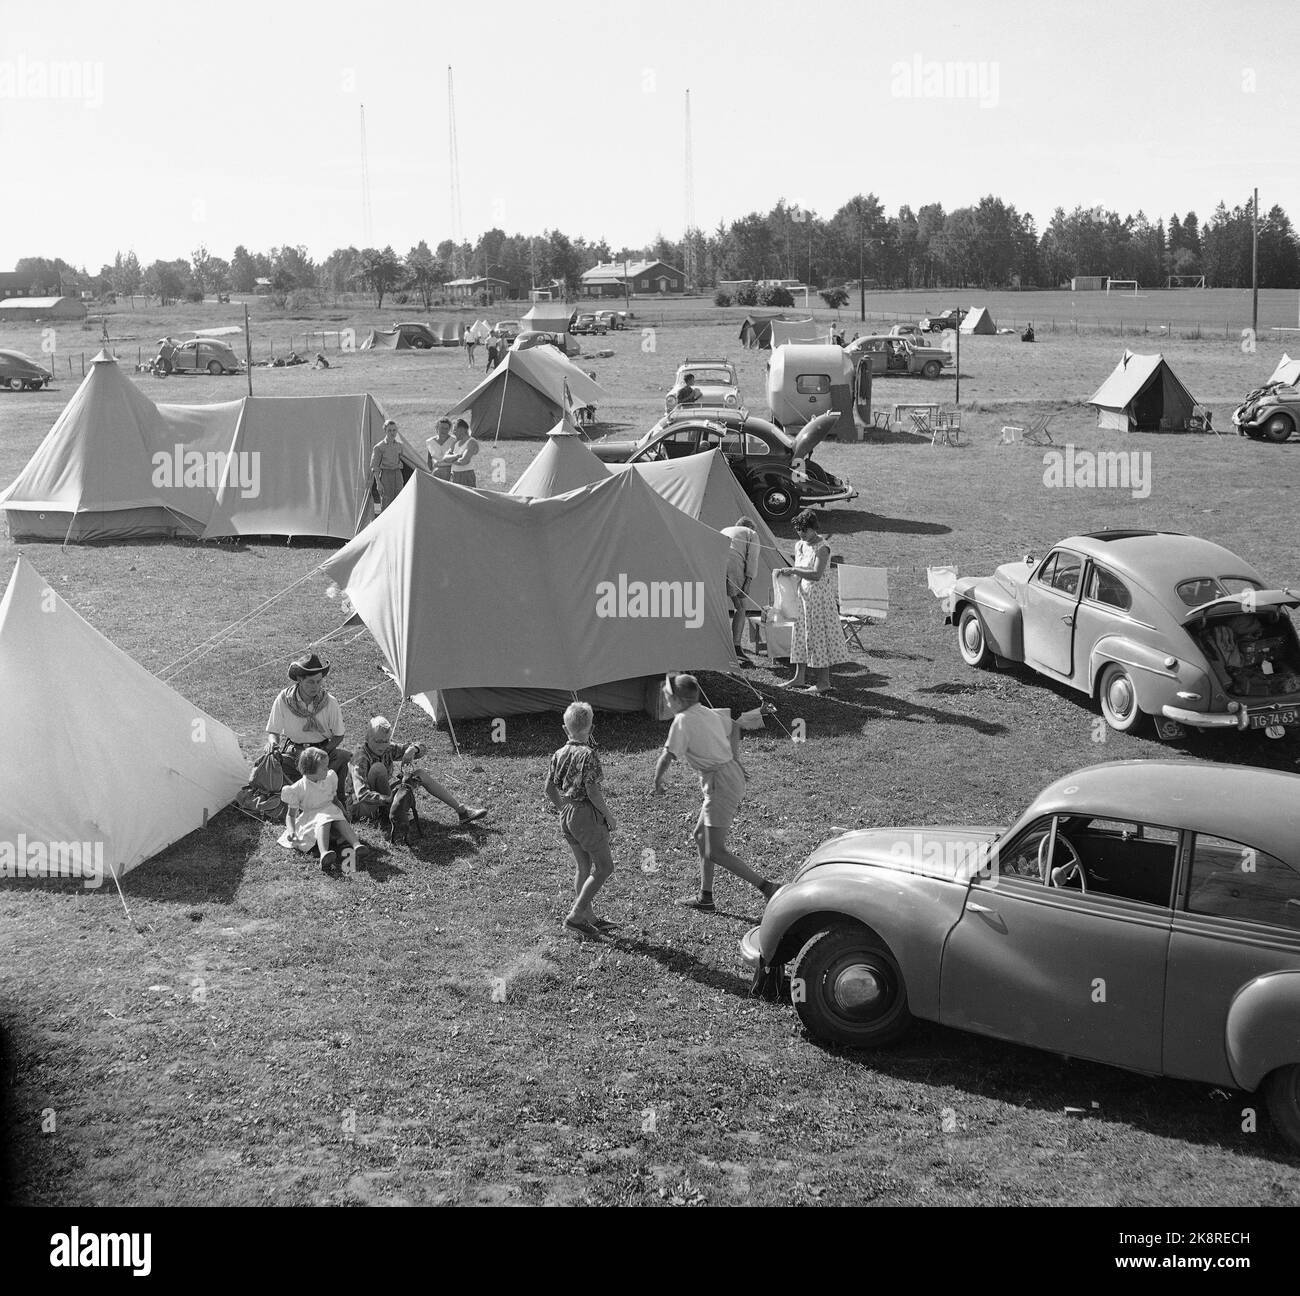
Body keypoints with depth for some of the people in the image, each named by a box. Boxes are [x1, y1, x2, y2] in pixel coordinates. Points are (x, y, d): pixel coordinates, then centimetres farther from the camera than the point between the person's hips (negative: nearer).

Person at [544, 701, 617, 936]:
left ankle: (588, 917, 24)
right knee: (603, 868, 3)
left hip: (566, 815, 8)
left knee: (583, 867, 17)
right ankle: (575, 916, 1)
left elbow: (550, 789, 8)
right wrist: (608, 815, -9)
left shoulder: (559, 755, 3)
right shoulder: (588, 754, -19)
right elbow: (592, 791, -21)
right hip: (587, 815, -8)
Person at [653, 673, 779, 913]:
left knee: (715, 852, -6)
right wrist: (735, 760, 33)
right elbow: (734, 727, 32)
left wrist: (657, 782, -1)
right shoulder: (709, 713, 13)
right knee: (700, 836, 19)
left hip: (720, 784, -10)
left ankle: (766, 887, -6)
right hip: (733, 775, 10)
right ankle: (705, 898, 25)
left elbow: (666, 757, -18)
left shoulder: (683, 721, -14)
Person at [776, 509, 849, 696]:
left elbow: (816, 574, -25)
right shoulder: (799, 546, 10)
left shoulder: (822, 547, -15)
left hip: (819, 596, -8)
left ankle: (824, 682, 1)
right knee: (801, 635, 11)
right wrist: (785, 572, 0)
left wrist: (794, 571, -27)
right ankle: (800, 677, 20)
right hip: (802, 595, 8)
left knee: (818, 636, -5)